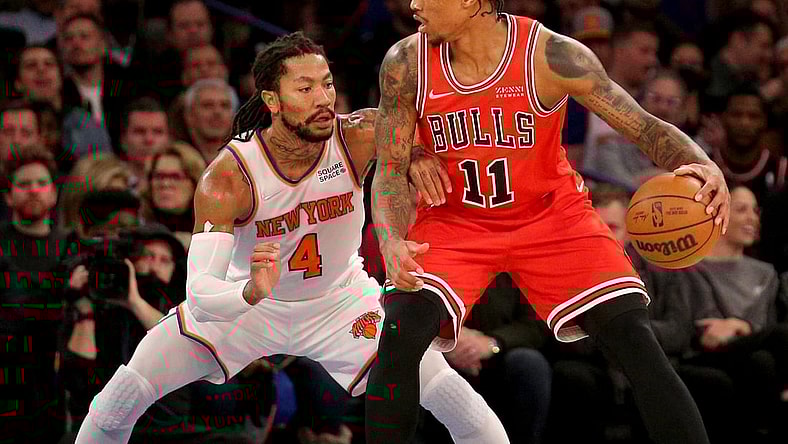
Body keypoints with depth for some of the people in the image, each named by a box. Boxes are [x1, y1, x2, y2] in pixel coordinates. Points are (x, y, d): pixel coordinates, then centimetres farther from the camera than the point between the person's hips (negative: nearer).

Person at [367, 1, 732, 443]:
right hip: (454, 220, 1)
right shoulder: (407, 64, -14)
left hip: (551, 213, -1)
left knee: (635, 339, -15)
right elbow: (391, 171, -8)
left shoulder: (551, 55, -21)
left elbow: (648, 127, -18)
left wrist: (706, 167, -39)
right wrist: (392, 243, -29)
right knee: (401, 333, -23)